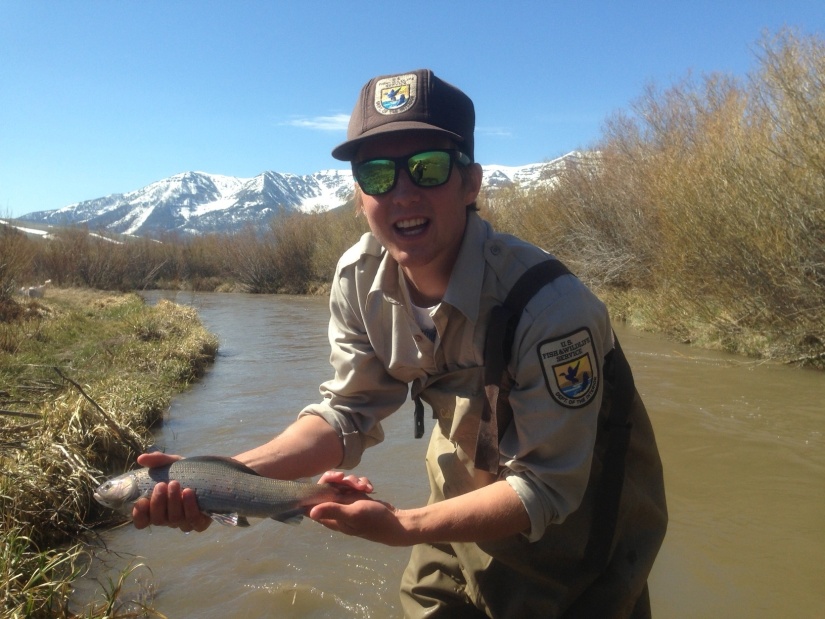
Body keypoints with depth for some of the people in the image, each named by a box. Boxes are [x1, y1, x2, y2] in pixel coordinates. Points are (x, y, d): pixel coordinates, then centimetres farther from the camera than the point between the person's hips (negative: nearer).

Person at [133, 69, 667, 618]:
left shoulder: (551, 305, -34)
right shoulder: (358, 278, -17)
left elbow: (548, 487, -27)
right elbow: (347, 413, -12)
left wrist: (402, 527, -36)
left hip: (579, 499, -4)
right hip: (471, 484, 5)